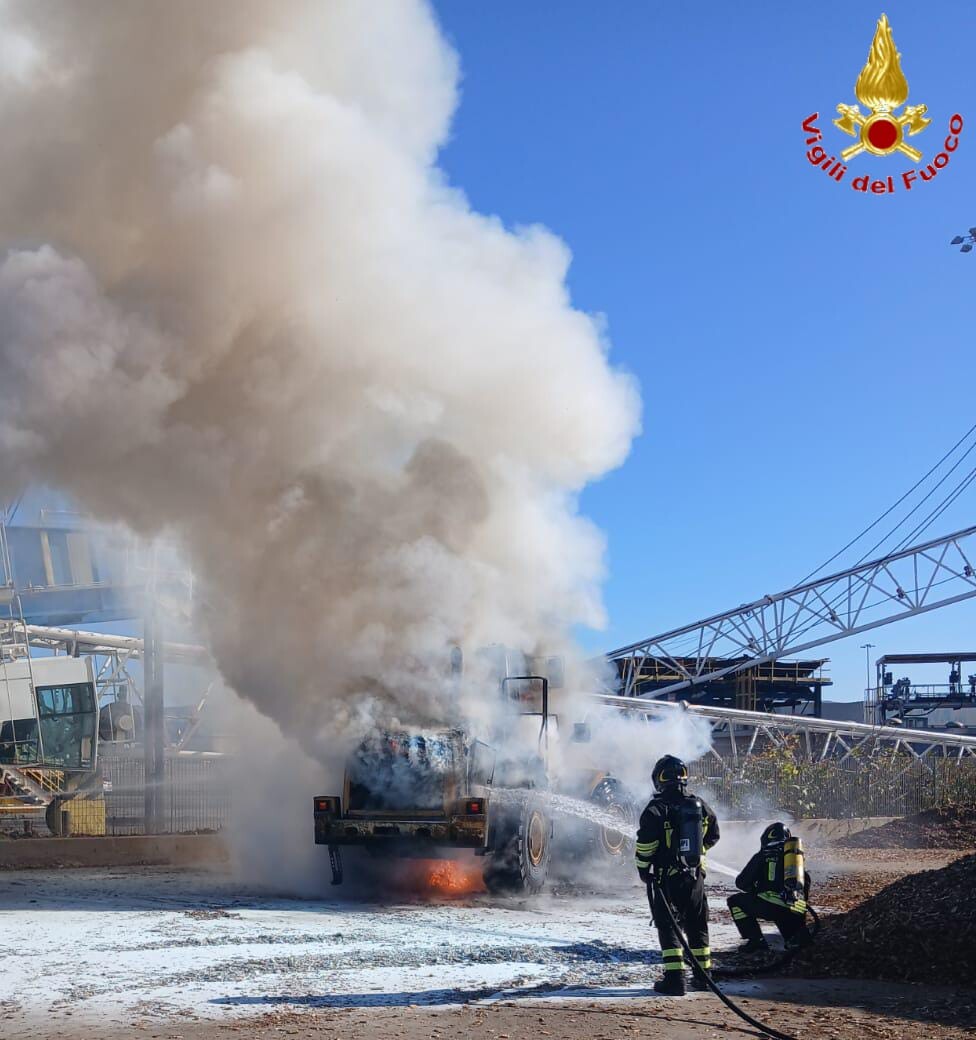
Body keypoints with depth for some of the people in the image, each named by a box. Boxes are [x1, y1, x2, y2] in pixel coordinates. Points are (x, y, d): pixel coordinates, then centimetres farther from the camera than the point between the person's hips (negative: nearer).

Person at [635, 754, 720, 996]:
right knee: (697, 925, 17)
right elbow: (712, 835, 17)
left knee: (668, 926, -1)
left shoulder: (656, 808, -13)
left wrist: (643, 868, -2)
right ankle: (702, 974, 23)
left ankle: (674, 978, -9)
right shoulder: (699, 806, 4)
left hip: (666, 877, -5)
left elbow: (645, 843, -16)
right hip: (696, 876, 5)